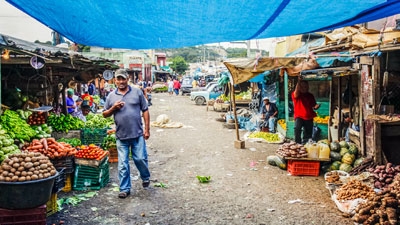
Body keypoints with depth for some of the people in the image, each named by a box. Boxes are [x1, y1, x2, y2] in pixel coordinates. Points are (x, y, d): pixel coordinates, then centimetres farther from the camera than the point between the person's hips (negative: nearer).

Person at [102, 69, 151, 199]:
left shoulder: (137, 92, 3)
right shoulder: (111, 96, 7)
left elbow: (145, 111, 3)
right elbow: (105, 114, 12)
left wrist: (147, 129, -2)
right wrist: (114, 108, -8)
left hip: (138, 134, -1)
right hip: (121, 136, 2)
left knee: (140, 158, 3)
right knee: (122, 164, 5)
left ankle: (145, 177, 32)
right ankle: (125, 189, 17)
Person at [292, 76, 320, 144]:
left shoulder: (310, 96, 13)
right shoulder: (295, 95, 1)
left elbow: (313, 106, 18)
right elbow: (296, 92, -24)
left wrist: (316, 107, -6)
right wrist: (299, 82, -28)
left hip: (309, 118, 4)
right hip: (299, 116, -4)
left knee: (308, 134, 7)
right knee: (297, 128, -30)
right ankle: (297, 143, -22)